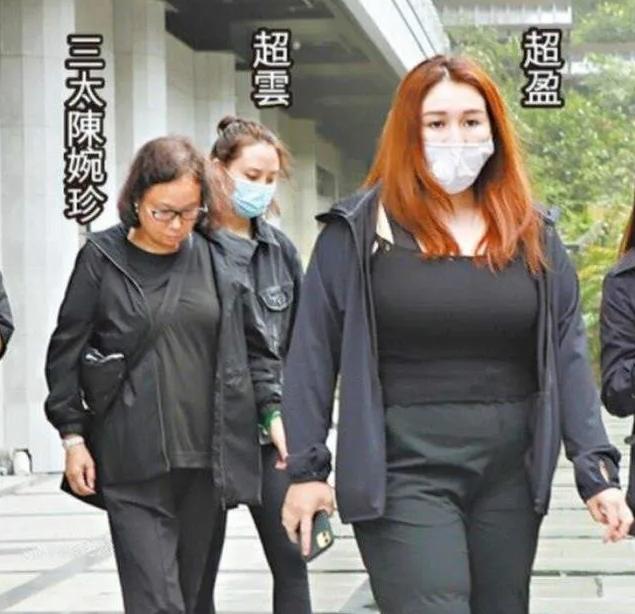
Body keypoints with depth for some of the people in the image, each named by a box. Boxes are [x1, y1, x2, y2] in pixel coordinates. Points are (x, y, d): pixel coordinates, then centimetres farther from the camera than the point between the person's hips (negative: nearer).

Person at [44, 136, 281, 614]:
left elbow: (254, 346, 14)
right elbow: (67, 354, 5)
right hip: (134, 467, -3)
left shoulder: (220, 258, 7)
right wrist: (73, 436, 1)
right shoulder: (102, 259, 0)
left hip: (209, 460, 3)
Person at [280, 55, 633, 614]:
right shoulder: (359, 230, -2)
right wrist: (306, 468, -3)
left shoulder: (531, 233, 7)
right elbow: (314, 354, 0)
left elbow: (568, 355, 6)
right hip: (403, 475, -4)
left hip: (509, 476, 4)